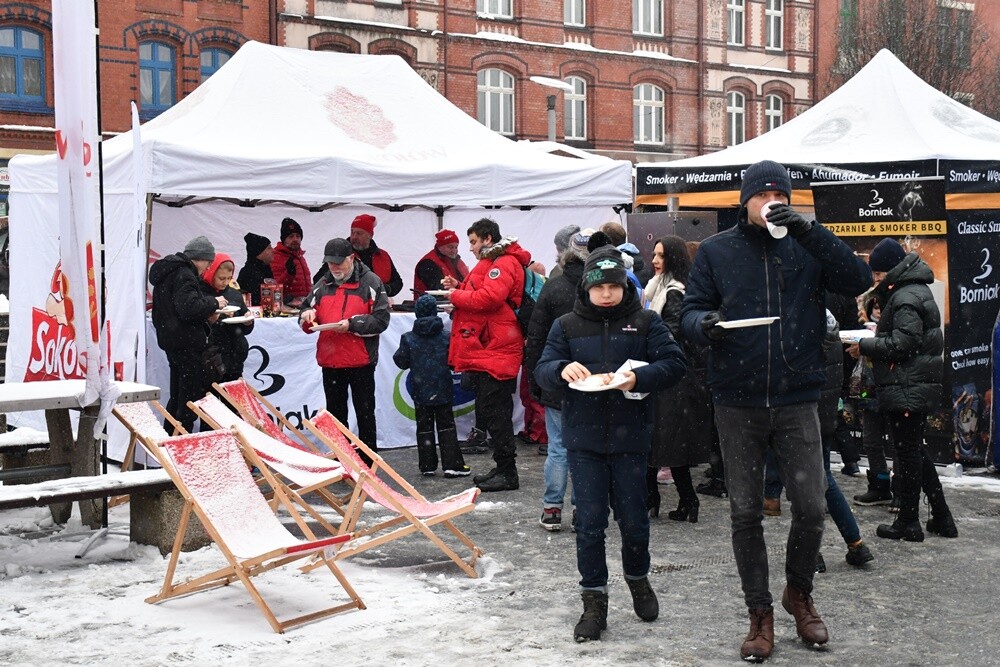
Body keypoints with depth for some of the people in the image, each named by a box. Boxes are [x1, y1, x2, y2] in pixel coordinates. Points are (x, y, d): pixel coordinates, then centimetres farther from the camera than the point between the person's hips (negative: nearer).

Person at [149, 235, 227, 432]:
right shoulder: (184, 275, -15)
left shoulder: (167, 272, 18)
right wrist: (213, 303, -12)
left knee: (177, 396, 17)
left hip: (170, 341, 10)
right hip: (187, 343, -10)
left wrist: (205, 315, 12)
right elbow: (188, 307, -26)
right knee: (191, 395, -6)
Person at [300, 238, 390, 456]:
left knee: (365, 413, 6)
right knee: (335, 413, 13)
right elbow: (306, 309, 16)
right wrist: (307, 315, -7)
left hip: (361, 362, -5)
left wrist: (352, 324, -20)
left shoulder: (370, 283, -4)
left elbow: (381, 319, -11)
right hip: (330, 360, 5)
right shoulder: (323, 284, 11)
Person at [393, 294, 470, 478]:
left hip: (420, 390, 0)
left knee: (424, 426, 9)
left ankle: (427, 465, 10)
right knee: (446, 425, 6)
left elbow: (401, 361, -3)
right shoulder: (446, 336, -6)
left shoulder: (408, 338, -6)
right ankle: (452, 464, 0)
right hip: (443, 389, 0)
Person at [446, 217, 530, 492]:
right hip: (487, 351, 11)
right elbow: (478, 297, 24)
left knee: (496, 414, -7)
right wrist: (459, 289, 6)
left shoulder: (504, 263, -12)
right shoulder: (491, 262, 22)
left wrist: (456, 296, -11)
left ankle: (507, 474, -2)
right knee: (491, 413, 15)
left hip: (495, 353, -11)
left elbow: (489, 297, -24)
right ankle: (502, 469, 23)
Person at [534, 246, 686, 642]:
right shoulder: (567, 326, 5)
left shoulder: (645, 322, 2)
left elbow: (674, 363, -5)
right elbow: (541, 371, 1)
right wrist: (562, 369, -22)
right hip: (583, 437, 1)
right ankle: (594, 602, 13)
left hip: (630, 435, 0)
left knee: (633, 518, 8)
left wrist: (638, 378, -23)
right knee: (589, 522, 3)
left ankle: (638, 579, 36)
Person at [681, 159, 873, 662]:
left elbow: (858, 281, -8)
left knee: (811, 508, -1)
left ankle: (799, 593, 26)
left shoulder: (806, 246, 5)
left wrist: (809, 231, -17)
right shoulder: (715, 251, 4)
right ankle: (760, 614, 20)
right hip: (737, 403, 0)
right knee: (745, 513, 5)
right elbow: (690, 312, 2)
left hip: (796, 400, 0)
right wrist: (704, 324, -22)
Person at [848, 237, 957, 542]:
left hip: (907, 388, -11)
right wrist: (877, 335, 10)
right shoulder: (915, 290, 17)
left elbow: (903, 342, -22)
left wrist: (865, 346, -12)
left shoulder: (906, 297, -16)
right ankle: (941, 517, 21)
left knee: (908, 452, -2)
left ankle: (908, 522, 6)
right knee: (916, 451, 17)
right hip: (920, 387, 11)